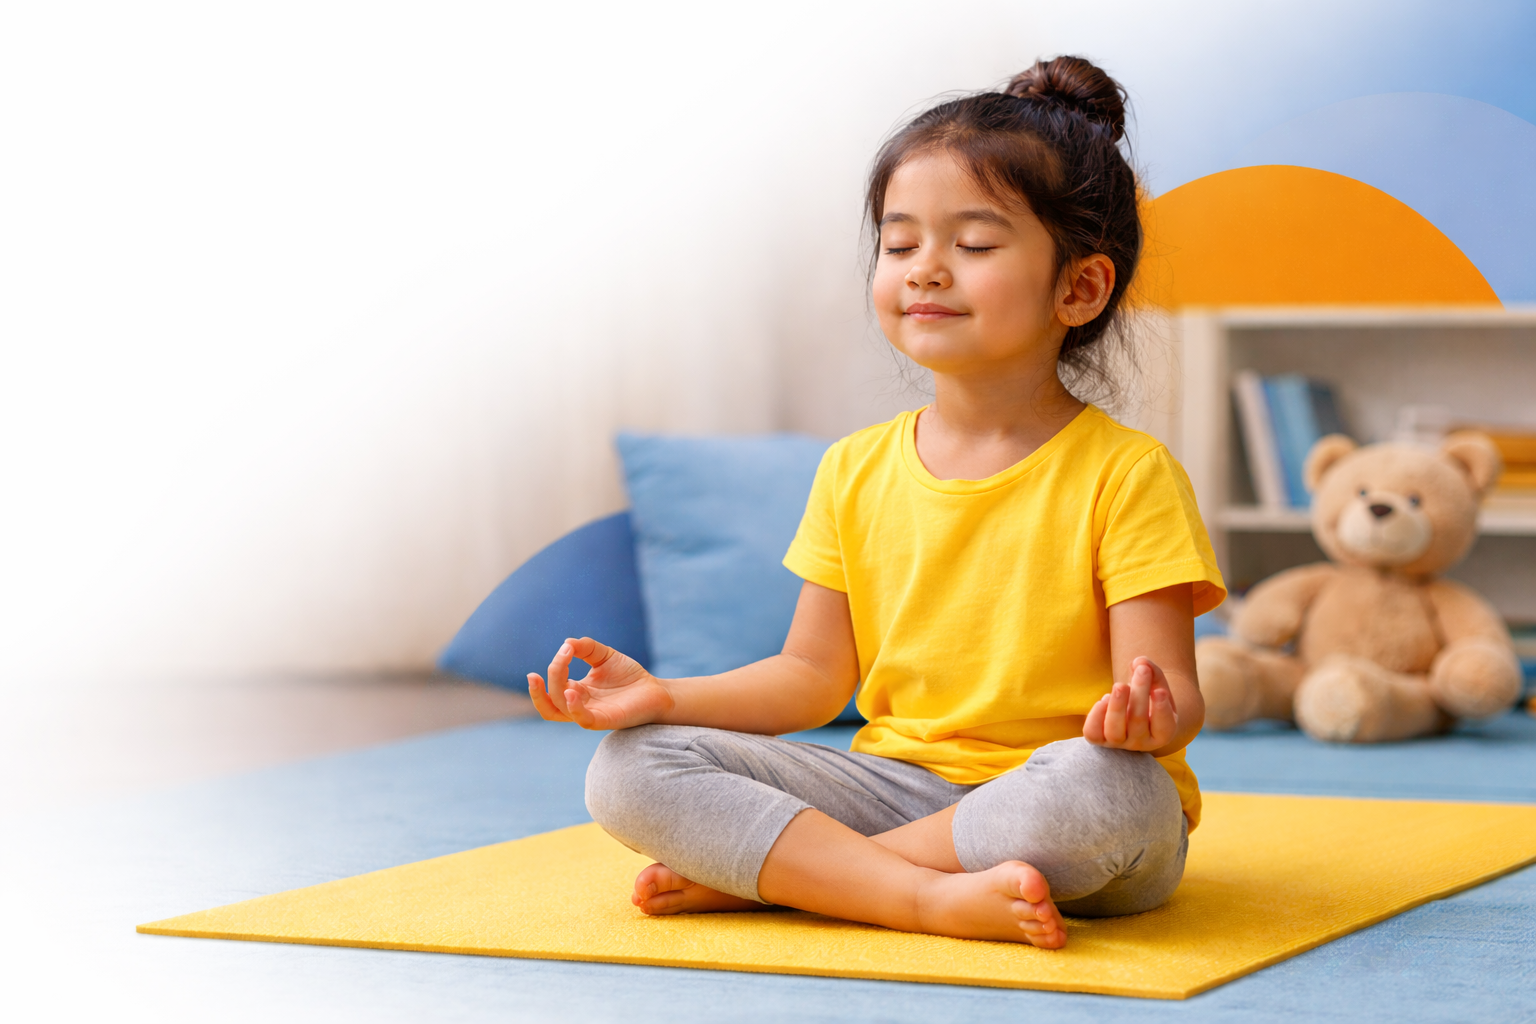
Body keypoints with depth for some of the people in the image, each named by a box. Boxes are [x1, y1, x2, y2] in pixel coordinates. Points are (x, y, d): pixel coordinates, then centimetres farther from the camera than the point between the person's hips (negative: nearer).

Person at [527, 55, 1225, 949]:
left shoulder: (1125, 475, -7)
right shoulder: (856, 473, 9)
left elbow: (1175, 694, -13)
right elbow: (815, 675, 11)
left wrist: (1148, 710, -37)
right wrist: (666, 695, -4)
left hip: (1043, 806, -4)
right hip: (896, 783, 4)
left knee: (1101, 786, -41)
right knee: (630, 772, -14)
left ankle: (757, 870, -24)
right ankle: (935, 897, -28)